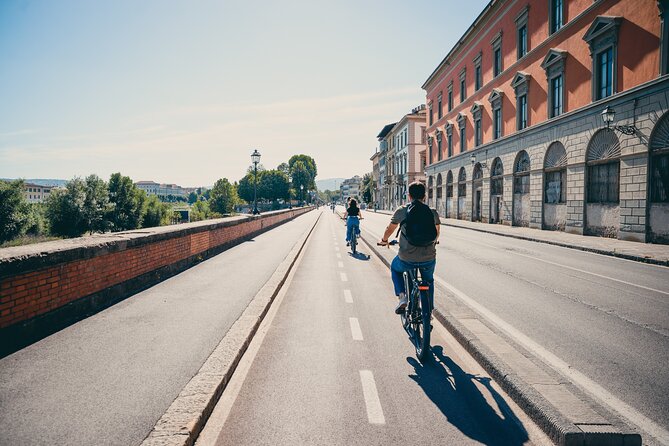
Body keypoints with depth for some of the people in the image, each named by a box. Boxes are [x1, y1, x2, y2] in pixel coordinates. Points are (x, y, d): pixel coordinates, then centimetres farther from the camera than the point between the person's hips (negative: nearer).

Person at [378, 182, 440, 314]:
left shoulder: (401, 211, -3)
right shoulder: (433, 212, 2)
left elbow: (390, 229, 13)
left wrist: (384, 241, 35)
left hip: (407, 259, -2)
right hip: (428, 259, 2)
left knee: (395, 268, 32)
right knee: (428, 280, 33)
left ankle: (402, 297, 13)